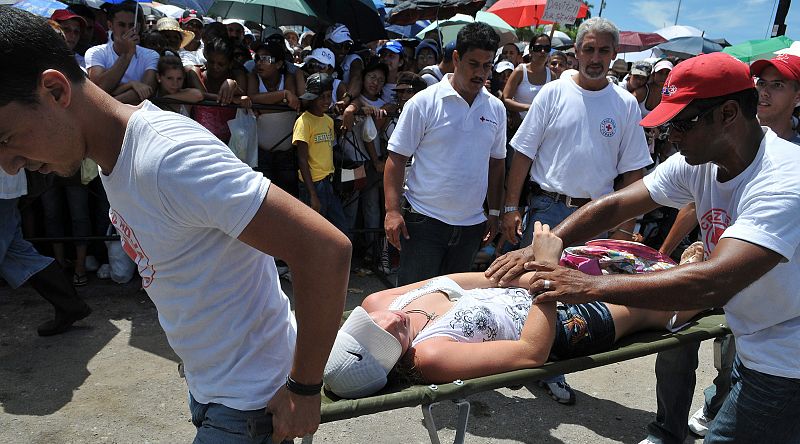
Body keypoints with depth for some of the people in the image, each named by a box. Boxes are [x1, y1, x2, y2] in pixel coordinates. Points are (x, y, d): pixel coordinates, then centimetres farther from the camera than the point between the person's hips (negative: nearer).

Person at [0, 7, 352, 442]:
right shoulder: (111, 155, 0)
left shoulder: (169, 157, -29)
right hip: (207, 383, 8)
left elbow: (326, 249, -32)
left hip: (247, 401, -8)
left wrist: (305, 389, -21)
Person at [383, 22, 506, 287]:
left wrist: (494, 212, 13)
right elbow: (397, 157, -8)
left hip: (471, 224, 5)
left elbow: (496, 163, 15)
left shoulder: (496, 109, 7)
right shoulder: (424, 103, -7)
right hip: (424, 220, -4)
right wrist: (393, 210, -14)